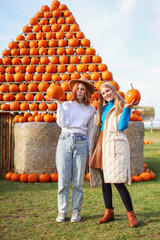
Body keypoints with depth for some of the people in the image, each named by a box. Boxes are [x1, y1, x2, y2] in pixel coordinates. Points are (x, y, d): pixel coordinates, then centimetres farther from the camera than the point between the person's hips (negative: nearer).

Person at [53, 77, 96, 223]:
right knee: (63, 179, -1)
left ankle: (76, 211, 14)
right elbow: (62, 123, -6)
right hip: (65, 141, -1)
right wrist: (59, 104, -7)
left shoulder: (91, 110, 12)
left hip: (81, 144, 1)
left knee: (78, 180, 2)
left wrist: (89, 151, 14)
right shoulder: (67, 105, 9)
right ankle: (62, 211, 10)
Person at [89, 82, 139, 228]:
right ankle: (109, 212, 18)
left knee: (118, 181, -11)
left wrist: (127, 108, -17)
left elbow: (122, 126, -11)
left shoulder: (122, 106, 1)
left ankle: (131, 214, -2)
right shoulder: (103, 108, 19)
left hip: (115, 145, -6)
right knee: (105, 181, 7)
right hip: (102, 145, 6)